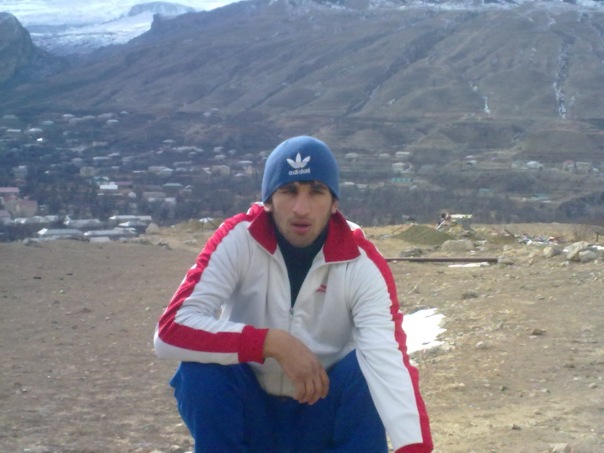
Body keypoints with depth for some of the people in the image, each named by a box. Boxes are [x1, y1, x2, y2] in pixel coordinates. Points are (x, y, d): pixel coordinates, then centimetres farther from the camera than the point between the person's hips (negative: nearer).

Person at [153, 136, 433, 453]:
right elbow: (171, 329, -27)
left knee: (368, 369, -29)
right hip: (251, 416, 0)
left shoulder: (361, 263, -16)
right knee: (201, 371, -29)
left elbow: (388, 360, -32)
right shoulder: (237, 239, -16)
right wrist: (274, 343, -36)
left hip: (325, 419, 0)